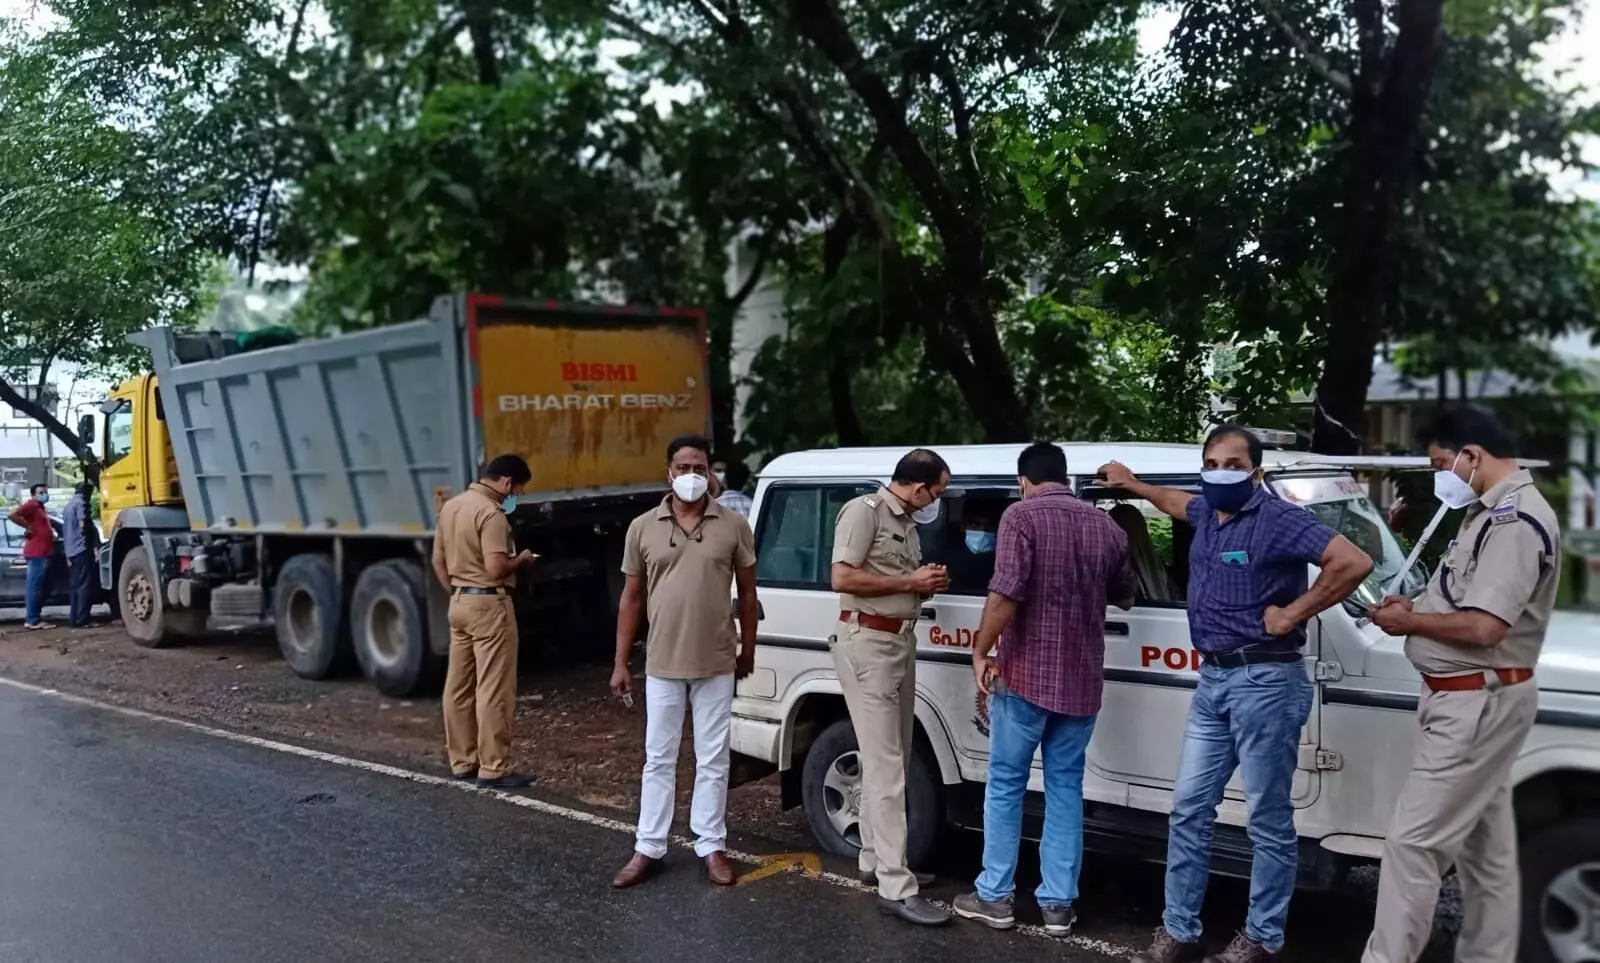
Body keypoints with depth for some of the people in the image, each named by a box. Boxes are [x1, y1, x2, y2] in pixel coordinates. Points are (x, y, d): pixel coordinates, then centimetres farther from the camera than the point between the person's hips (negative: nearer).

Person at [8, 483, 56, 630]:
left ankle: (32, 618, 18)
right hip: (37, 554, -10)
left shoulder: (40, 508, 22)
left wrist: (51, 534, 14)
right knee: (35, 587, -10)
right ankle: (32, 620, -11)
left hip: (44, 553, 10)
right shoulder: (32, 505, -7)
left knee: (43, 588, 13)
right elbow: (12, 514, -24)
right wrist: (28, 527, -16)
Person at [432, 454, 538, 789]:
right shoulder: (491, 513, -18)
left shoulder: (450, 506, 10)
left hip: (459, 602, 9)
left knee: (458, 686, 13)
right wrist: (521, 559, -5)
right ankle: (493, 769, -1)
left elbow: (438, 561, 15)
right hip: (489, 604, -9)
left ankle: (461, 761, 22)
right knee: (493, 690, -4)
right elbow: (495, 568, -24)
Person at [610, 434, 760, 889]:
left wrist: (748, 649, 8)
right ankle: (648, 850, 19)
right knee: (658, 759, 9)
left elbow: (747, 592, 7)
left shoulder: (734, 526, -2)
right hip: (662, 665, 1)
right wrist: (620, 663, 3)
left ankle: (711, 847, 20)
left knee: (712, 760, 8)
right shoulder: (643, 528, 1)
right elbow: (631, 598, 5)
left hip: (716, 665, -1)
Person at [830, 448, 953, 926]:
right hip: (867, 643, -9)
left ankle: (875, 860, 26)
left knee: (888, 760, 14)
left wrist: (926, 584, 4)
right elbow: (843, 579, -19)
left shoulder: (907, 521, 16)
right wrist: (909, 582, -14)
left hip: (901, 641, 9)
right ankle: (896, 887, -8)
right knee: (886, 766, -10)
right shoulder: (864, 511, -11)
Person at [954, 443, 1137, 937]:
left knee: (1005, 784, 8)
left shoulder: (1021, 516, -9)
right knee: (1065, 788, 13)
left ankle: (994, 898, 15)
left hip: (1024, 675, -4)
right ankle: (1058, 904, 16)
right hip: (1081, 680, 5)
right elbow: (1124, 597, 22)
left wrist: (980, 652, -10)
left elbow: (1005, 595, -20)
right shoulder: (1106, 526, 8)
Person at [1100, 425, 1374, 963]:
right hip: (1212, 678, 8)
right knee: (1189, 809, 10)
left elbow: (1353, 562, -24)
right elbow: (1176, 501, 36)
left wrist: (1293, 614, -18)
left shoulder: (1279, 519, -14)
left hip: (1265, 681, -8)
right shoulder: (1206, 512, 11)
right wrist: (1134, 485, 47)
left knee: (1269, 819, 5)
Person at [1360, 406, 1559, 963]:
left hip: (1477, 703, -11)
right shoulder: (1495, 513, 13)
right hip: (1475, 700, 11)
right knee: (1484, 847, 18)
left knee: (1413, 842, -8)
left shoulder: (1516, 521, -20)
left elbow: (1483, 626, -27)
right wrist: (1416, 605, 3)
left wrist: (1408, 621, -13)